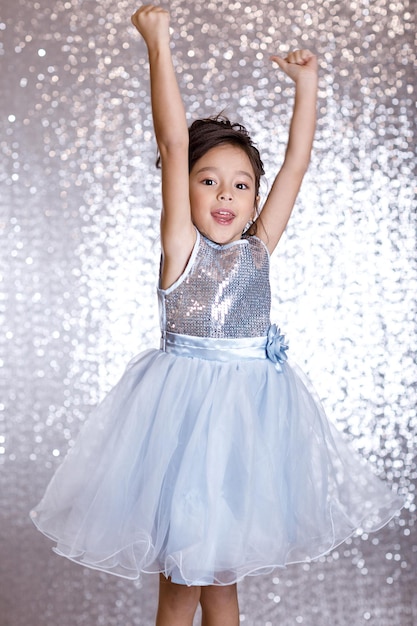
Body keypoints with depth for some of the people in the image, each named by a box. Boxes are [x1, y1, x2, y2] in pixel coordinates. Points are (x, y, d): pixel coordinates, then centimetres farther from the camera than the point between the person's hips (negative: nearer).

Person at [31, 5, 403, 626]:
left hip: (252, 405, 5)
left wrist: (306, 81, 8)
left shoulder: (258, 248, 6)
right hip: (185, 404, -4)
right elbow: (173, 141, -15)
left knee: (223, 575, 17)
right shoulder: (180, 245, -7)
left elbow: (297, 159, 8)